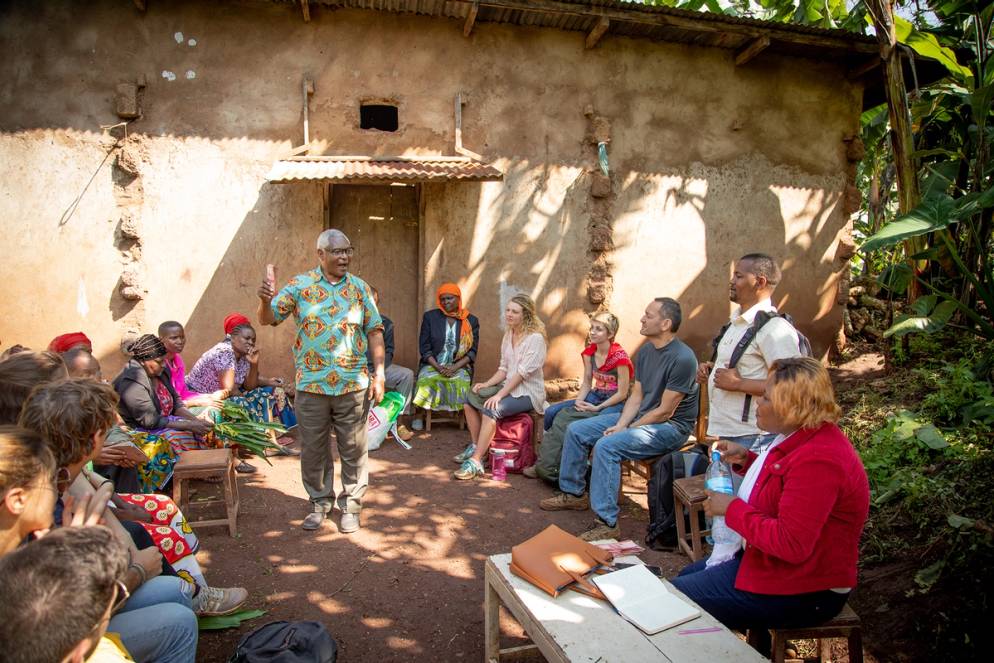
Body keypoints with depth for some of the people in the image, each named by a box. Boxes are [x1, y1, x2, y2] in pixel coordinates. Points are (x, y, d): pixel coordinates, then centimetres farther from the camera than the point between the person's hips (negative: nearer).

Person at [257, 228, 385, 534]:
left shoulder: (359, 288, 4)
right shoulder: (299, 285, 1)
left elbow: (374, 331, 4)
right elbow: (268, 319, -1)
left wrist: (379, 373, -3)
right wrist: (266, 301, -25)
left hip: (354, 385, 0)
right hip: (311, 384, 0)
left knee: (353, 450, 8)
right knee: (313, 450, 11)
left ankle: (351, 505, 24)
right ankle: (320, 502, 31)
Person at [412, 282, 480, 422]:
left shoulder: (471, 320, 6)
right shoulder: (430, 317, 7)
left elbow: (472, 351, 2)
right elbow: (424, 348, 3)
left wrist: (454, 368, -13)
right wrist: (438, 367, -12)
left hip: (459, 367, 0)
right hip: (433, 365, 1)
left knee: (461, 383, -33)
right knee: (426, 381, -31)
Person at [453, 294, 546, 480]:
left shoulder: (535, 338, -15)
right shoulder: (508, 335, 11)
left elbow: (522, 373, -21)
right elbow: (504, 369, 11)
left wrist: (499, 394, -25)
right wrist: (486, 384, -6)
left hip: (528, 393, -8)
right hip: (509, 387, 8)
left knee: (490, 409, -29)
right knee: (471, 399, -6)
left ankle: (476, 462, -25)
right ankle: (475, 446, 6)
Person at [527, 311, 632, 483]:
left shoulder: (619, 356, -16)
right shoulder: (589, 352, 5)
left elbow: (622, 393, -14)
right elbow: (587, 383, 10)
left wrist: (597, 408, -18)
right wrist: (579, 401, -9)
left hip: (615, 403, -7)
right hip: (594, 397, 7)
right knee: (552, 412, -10)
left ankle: (546, 468, -17)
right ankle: (548, 460, -2)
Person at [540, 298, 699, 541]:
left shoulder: (682, 358, -22)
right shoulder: (646, 350, 6)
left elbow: (665, 412, -20)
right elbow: (636, 395, 8)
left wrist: (626, 430, -14)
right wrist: (620, 425, -8)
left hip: (671, 427, -9)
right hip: (639, 418, 9)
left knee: (606, 446, -31)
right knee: (576, 430, 2)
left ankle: (607, 523, -23)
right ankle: (573, 493, 18)